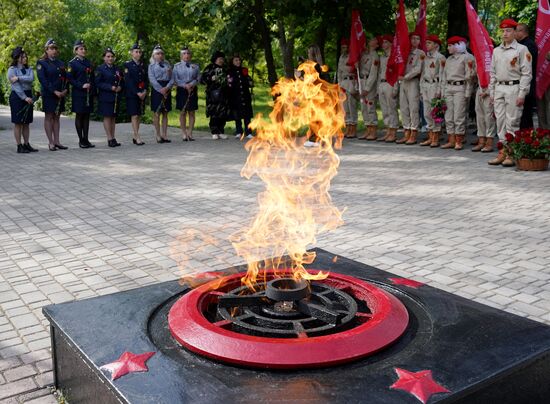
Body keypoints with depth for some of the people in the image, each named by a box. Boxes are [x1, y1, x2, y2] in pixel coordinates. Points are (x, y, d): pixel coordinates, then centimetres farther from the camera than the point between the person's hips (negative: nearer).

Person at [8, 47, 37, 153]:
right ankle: (19, 146, 0)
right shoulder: (12, 70, -4)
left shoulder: (28, 69, 11)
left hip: (28, 96, 5)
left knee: (26, 122, 8)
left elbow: (31, 79, -10)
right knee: (18, 122, -2)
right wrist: (24, 97, -16)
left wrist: (18, 78, -16)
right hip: (17, 97, -5)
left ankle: (26, 144, 14)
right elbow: (16, 86, -11)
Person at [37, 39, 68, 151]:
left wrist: (65, 90, -5)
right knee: (49, 117, 0)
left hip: (61, 94, 5)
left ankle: (57, 141, 11)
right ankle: (51, 143, 2)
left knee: (56, 117, 8)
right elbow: (43, 79, -12)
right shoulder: (41, 63, -3)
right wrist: (54, 91, -19)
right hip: (48, 94, -5)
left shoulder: (60, 63, 15)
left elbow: (65, 78, 13)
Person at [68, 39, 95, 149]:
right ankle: (81, 140, 5)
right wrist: (82, 85, -18)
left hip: (89, 94, 6)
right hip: (78, 94, -5)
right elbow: (70, 79, -9)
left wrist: (91, 87, 5)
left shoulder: (88, 62, 14)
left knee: (87, 116, 7)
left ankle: (86, 139, 11)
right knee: (79, 116, 1)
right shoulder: (72, 63, -3)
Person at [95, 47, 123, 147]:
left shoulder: (117, 69, 14)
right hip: (105, 97, -5)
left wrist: (120, 87, -6)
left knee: (113, 117, 8)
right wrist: (110, 87, -19)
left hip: (116, 97, 5)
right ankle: (110, 139, -3)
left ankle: (113, 138, 12)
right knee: (107, 116, -4)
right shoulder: (100, 69, -2)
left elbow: (121, 81, 17)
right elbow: (98, 83, -10)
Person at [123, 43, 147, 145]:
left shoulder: (143, 65, 13)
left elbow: (145, 79, 12)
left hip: (142, 94, 5)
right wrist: (137, 93, -16)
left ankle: (135, 136, 11)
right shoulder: (127, 64, -3)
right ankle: (137, 138, -10)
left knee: (139, 115, 5)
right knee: (134, 115, -8)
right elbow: (128, 81, -10)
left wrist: (145, 91, -5)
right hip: (131, 94, -5)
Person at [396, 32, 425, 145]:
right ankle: (406, 134, 11)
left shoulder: (420, 53, 0)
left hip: (413, 82, -6)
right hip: (403, 82, 6)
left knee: (413, 109, -7)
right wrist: (400, 76, 3)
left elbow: (418, 69, -10)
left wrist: (405, 77, -12)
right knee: (404, 109, 5)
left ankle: (413, 135, -5)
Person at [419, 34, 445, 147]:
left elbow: (442, 75, -10)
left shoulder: (440, 57, -6)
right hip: (425, 86, 7)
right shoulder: (425, 57, 16)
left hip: (434, 86, -7)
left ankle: (436, 139, -2)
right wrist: (421, 89, 14)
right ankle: (430, 138, 14)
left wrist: (439, 90, -16)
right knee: (427, 114, 8)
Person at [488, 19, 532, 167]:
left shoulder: (521, 49, -2)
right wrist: (491, 92, 12)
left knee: (512, 122, -6)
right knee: (500, 121, 6)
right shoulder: (496, 51, 16)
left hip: (514, 88, -6)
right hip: (499, 88, 6)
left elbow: (526, 73, -6)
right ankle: (503, 152, 12)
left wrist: (522, 94, -12)